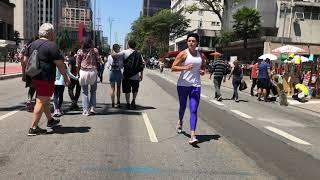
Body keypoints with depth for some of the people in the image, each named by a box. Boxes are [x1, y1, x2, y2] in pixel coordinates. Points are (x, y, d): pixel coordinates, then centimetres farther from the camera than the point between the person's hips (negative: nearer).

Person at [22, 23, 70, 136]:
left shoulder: (32, 44, 13)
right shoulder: (52, 45, -11)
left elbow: (24, 61, 15)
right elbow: (60, 64, -13)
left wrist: (24, 74, 23)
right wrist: (66, 78, -5)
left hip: (34, 78, 9)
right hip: (46, 79, -9)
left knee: (45, 100, 22)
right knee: (41, 102, -4)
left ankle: (50, 121, 37)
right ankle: (33, 128, -2)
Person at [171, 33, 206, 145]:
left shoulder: (201, 55, 8)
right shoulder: (183, 54, -4)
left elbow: (203, 66, 25)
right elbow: (173, 68, -8)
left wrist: (203, 71, 2)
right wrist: (185, 67, -22)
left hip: (196, 86, 2)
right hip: (183, 85, -2)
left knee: (194, 110, -8)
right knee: (182, 107, 15)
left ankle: (193, 136, -12)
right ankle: (180, 122, 48)